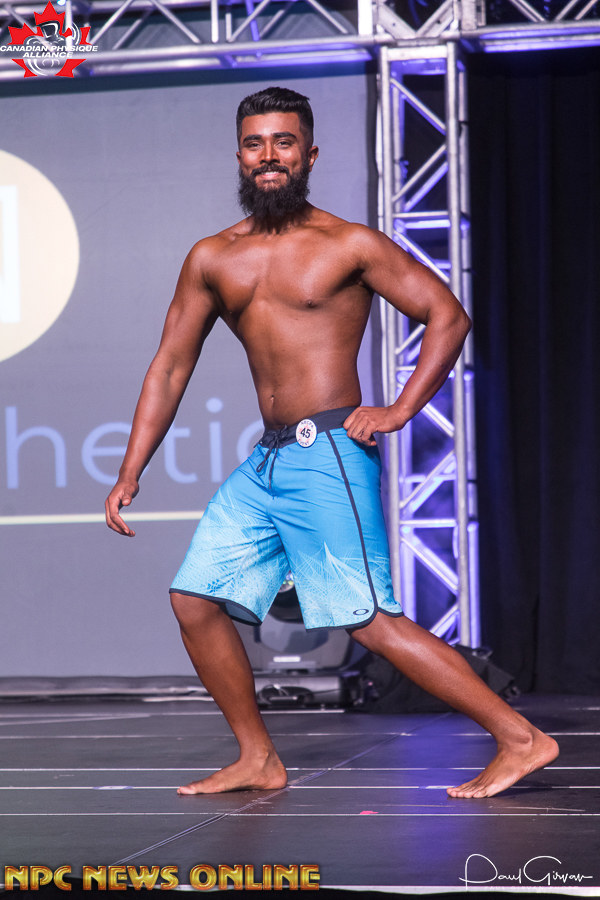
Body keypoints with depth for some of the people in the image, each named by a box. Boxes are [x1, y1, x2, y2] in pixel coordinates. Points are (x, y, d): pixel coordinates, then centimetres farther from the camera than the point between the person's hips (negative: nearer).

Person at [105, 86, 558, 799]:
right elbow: (171, 364, 15)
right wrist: (129, 473, 11)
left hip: (329, 455, -7)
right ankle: (258, 761, 16)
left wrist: (400, 411, -10)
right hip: (265, 463, 7)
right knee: (195, 599, 4)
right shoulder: (212, 259, 12)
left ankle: (520, 739, -8)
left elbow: (448, 315, -1)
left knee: (371, 622, -12)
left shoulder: (348, 245, -4)